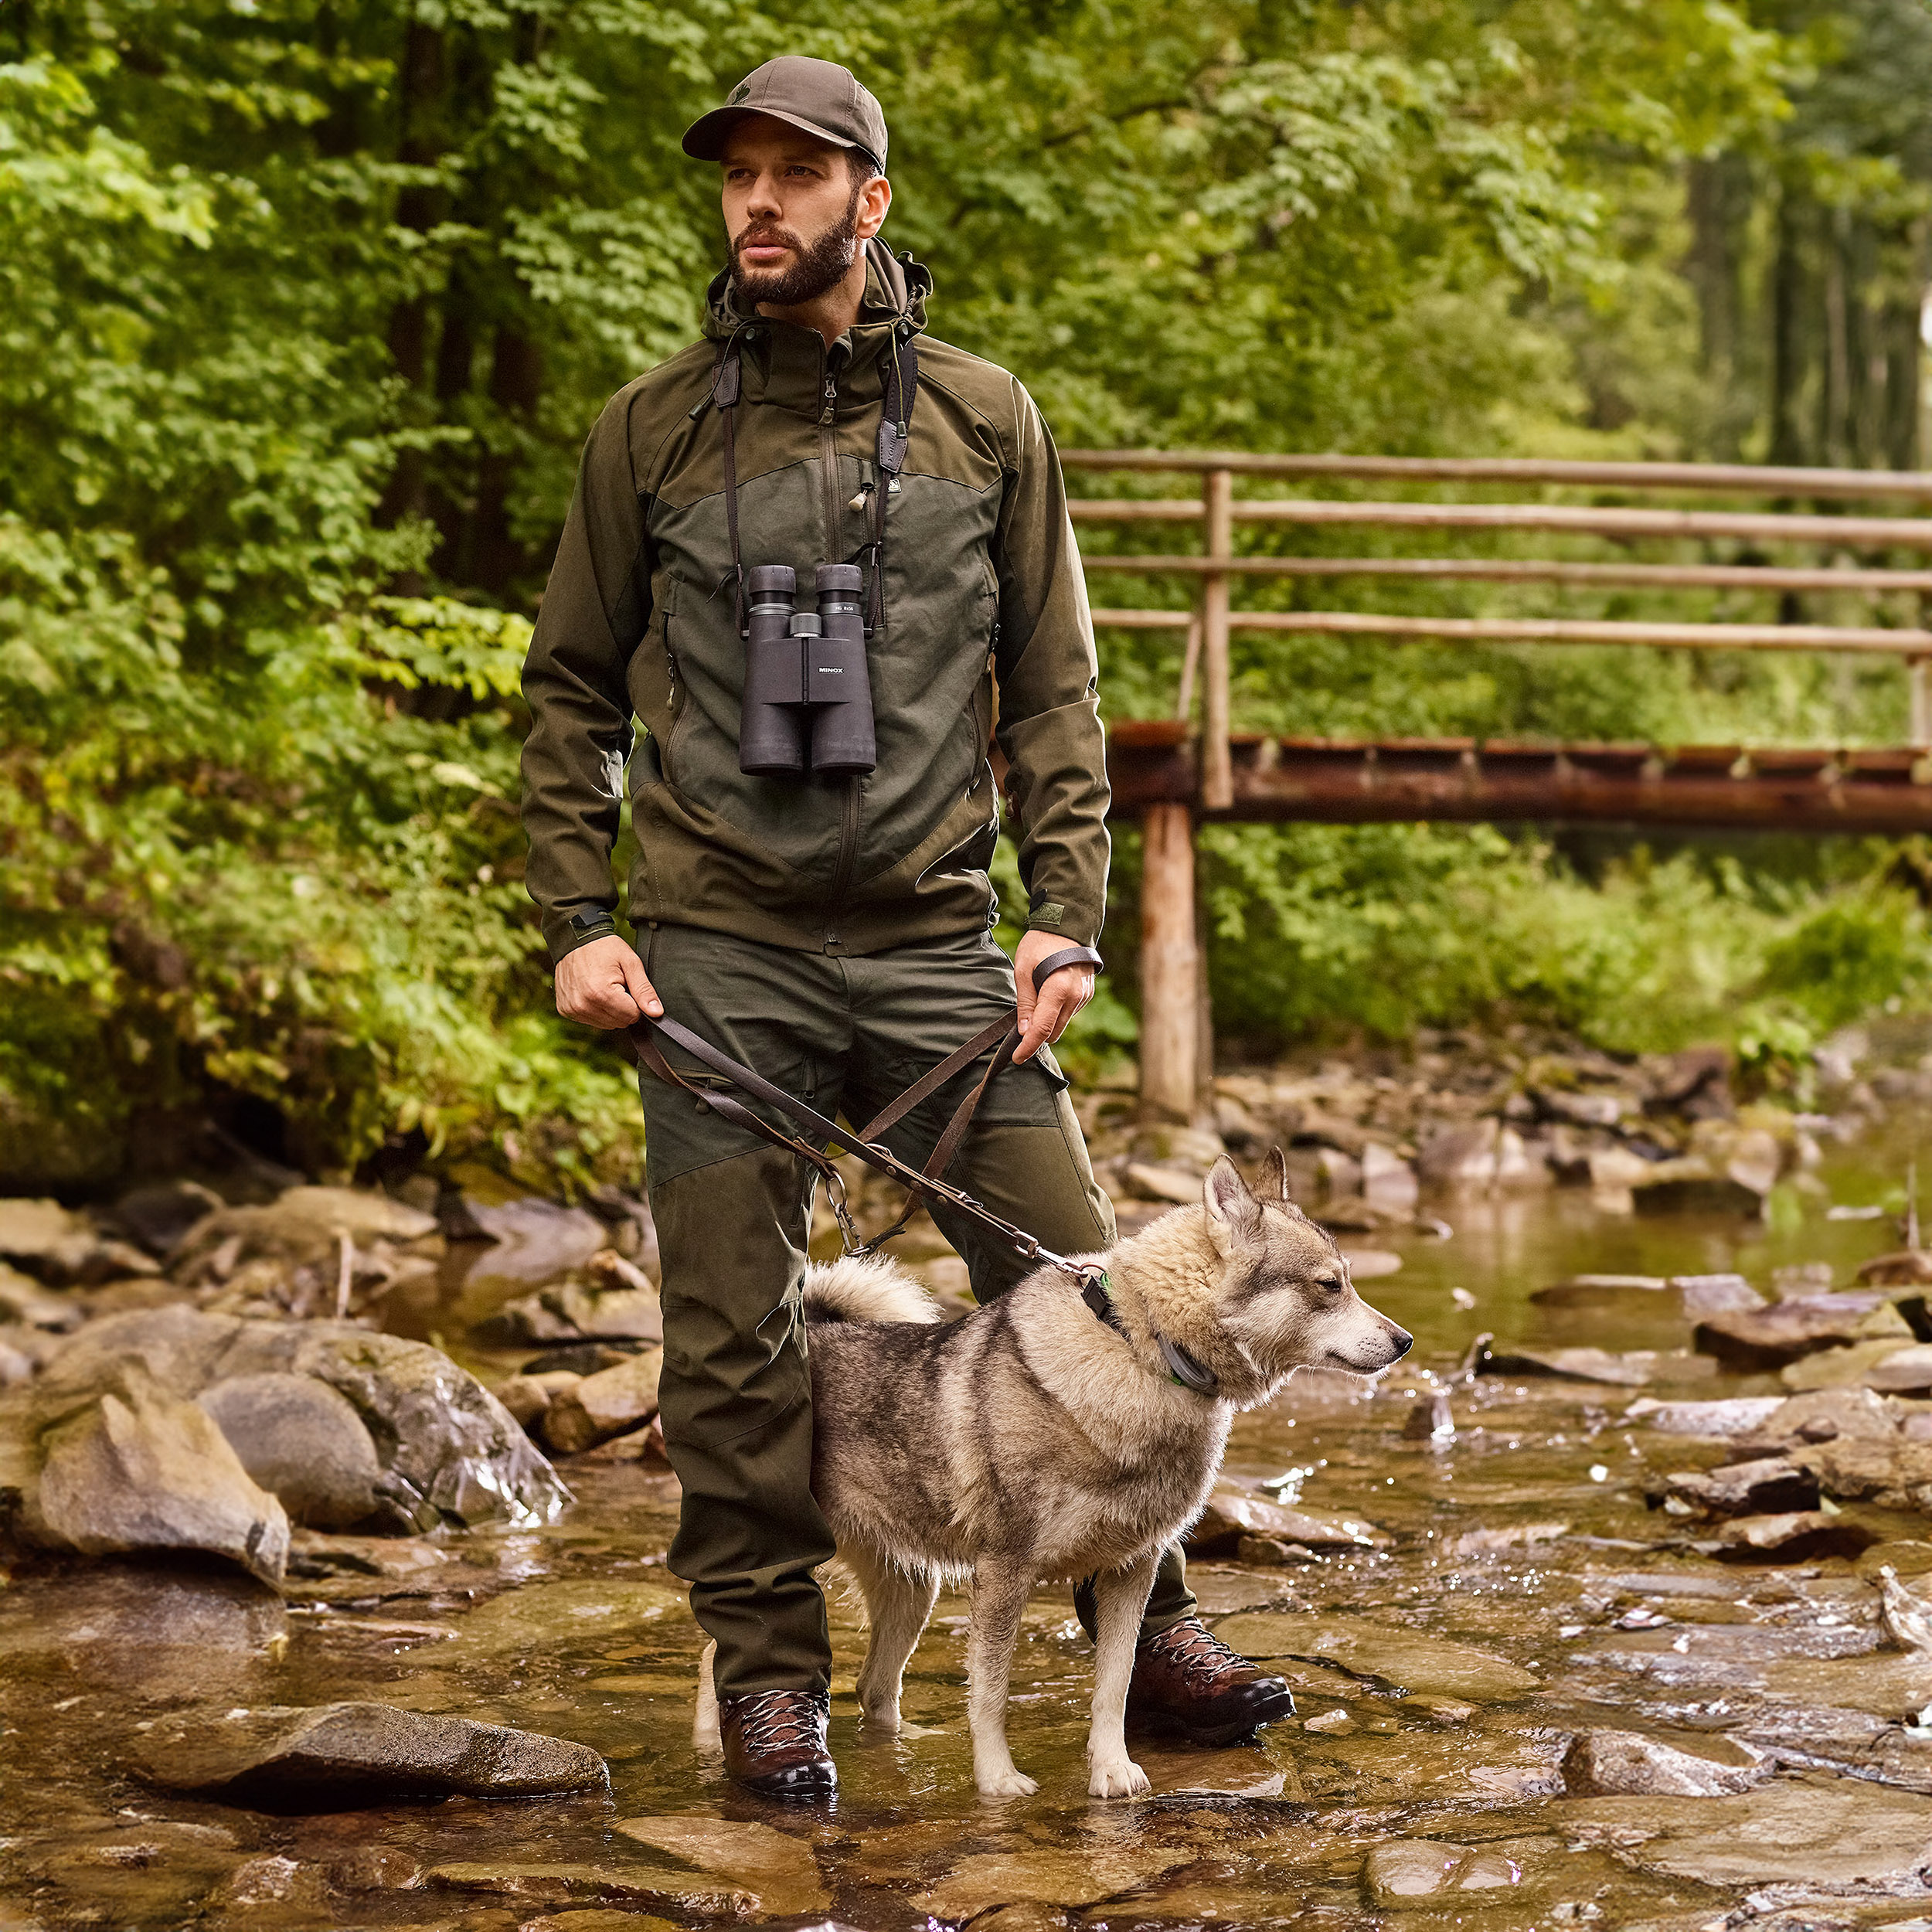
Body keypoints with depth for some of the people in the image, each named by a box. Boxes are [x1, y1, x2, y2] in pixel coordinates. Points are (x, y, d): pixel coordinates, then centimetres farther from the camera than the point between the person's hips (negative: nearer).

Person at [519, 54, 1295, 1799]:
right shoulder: (654, 431, 6)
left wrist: (1068, 920, -1)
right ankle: (769, 1672, 16)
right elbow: (574, 688, 11)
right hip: (721, 951, 0)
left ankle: (1153, 1637, 16)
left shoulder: (985, 418, 8)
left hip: (934, 939, 1)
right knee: (735, 1336, 2)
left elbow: (1053, 689, 9)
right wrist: (578, 921, 1)